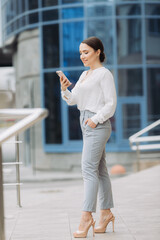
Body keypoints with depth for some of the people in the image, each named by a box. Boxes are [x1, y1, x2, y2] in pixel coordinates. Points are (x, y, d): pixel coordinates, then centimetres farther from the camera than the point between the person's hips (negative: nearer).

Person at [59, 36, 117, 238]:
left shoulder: (104, 74, -7)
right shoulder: (85, 75, 17)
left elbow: (111, 103, -12)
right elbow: (72, 100, 12)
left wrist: (95, 119, -19)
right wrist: (64, 89, -6)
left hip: (98, 125, -9)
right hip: (87, 125, 9)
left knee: (89, 168, -14)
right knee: (100, 169, 10)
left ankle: (86, 216, -17)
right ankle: (106, 213, 15)